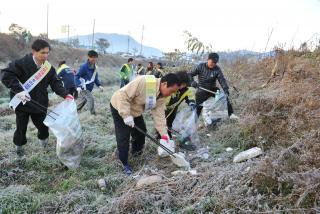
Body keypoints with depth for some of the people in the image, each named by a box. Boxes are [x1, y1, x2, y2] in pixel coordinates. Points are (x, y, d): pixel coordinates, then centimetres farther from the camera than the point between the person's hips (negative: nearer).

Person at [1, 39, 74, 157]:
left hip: (40, 103, 4)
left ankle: (43, 140, 45)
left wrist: (65, 94, -18)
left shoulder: (49, 68, -3)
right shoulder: (22, 63, -20)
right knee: (21, 127, 11)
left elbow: (56, 83, -1)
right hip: (22, 103, -3)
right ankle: (19, 146, 36)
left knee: (43, 125, 15)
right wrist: (19, 90, -31)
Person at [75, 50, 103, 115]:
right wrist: (78, 86, -32)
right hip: (84, 87, -8)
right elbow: (77, 76, -20)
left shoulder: (94, 67, 3)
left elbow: (95, 77, 15)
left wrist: (99, 85, 3)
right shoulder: (84, 66, -21)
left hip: (89, 88, 8)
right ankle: (93, 114, -5)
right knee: (91, 99, -15)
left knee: (83, 100, 18)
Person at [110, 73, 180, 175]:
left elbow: (159, 114, -9)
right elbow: (123, 95, -36)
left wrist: (164, 134, -16)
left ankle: (136, 151, 40)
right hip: (120, 108, -8)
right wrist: (126, 115, -35)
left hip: (135, 111, 8)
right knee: (123, 137, -6)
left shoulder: (162, 96, -11)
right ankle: (125, 164, 9)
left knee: (141, 132, 14)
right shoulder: (143, 82, -38)